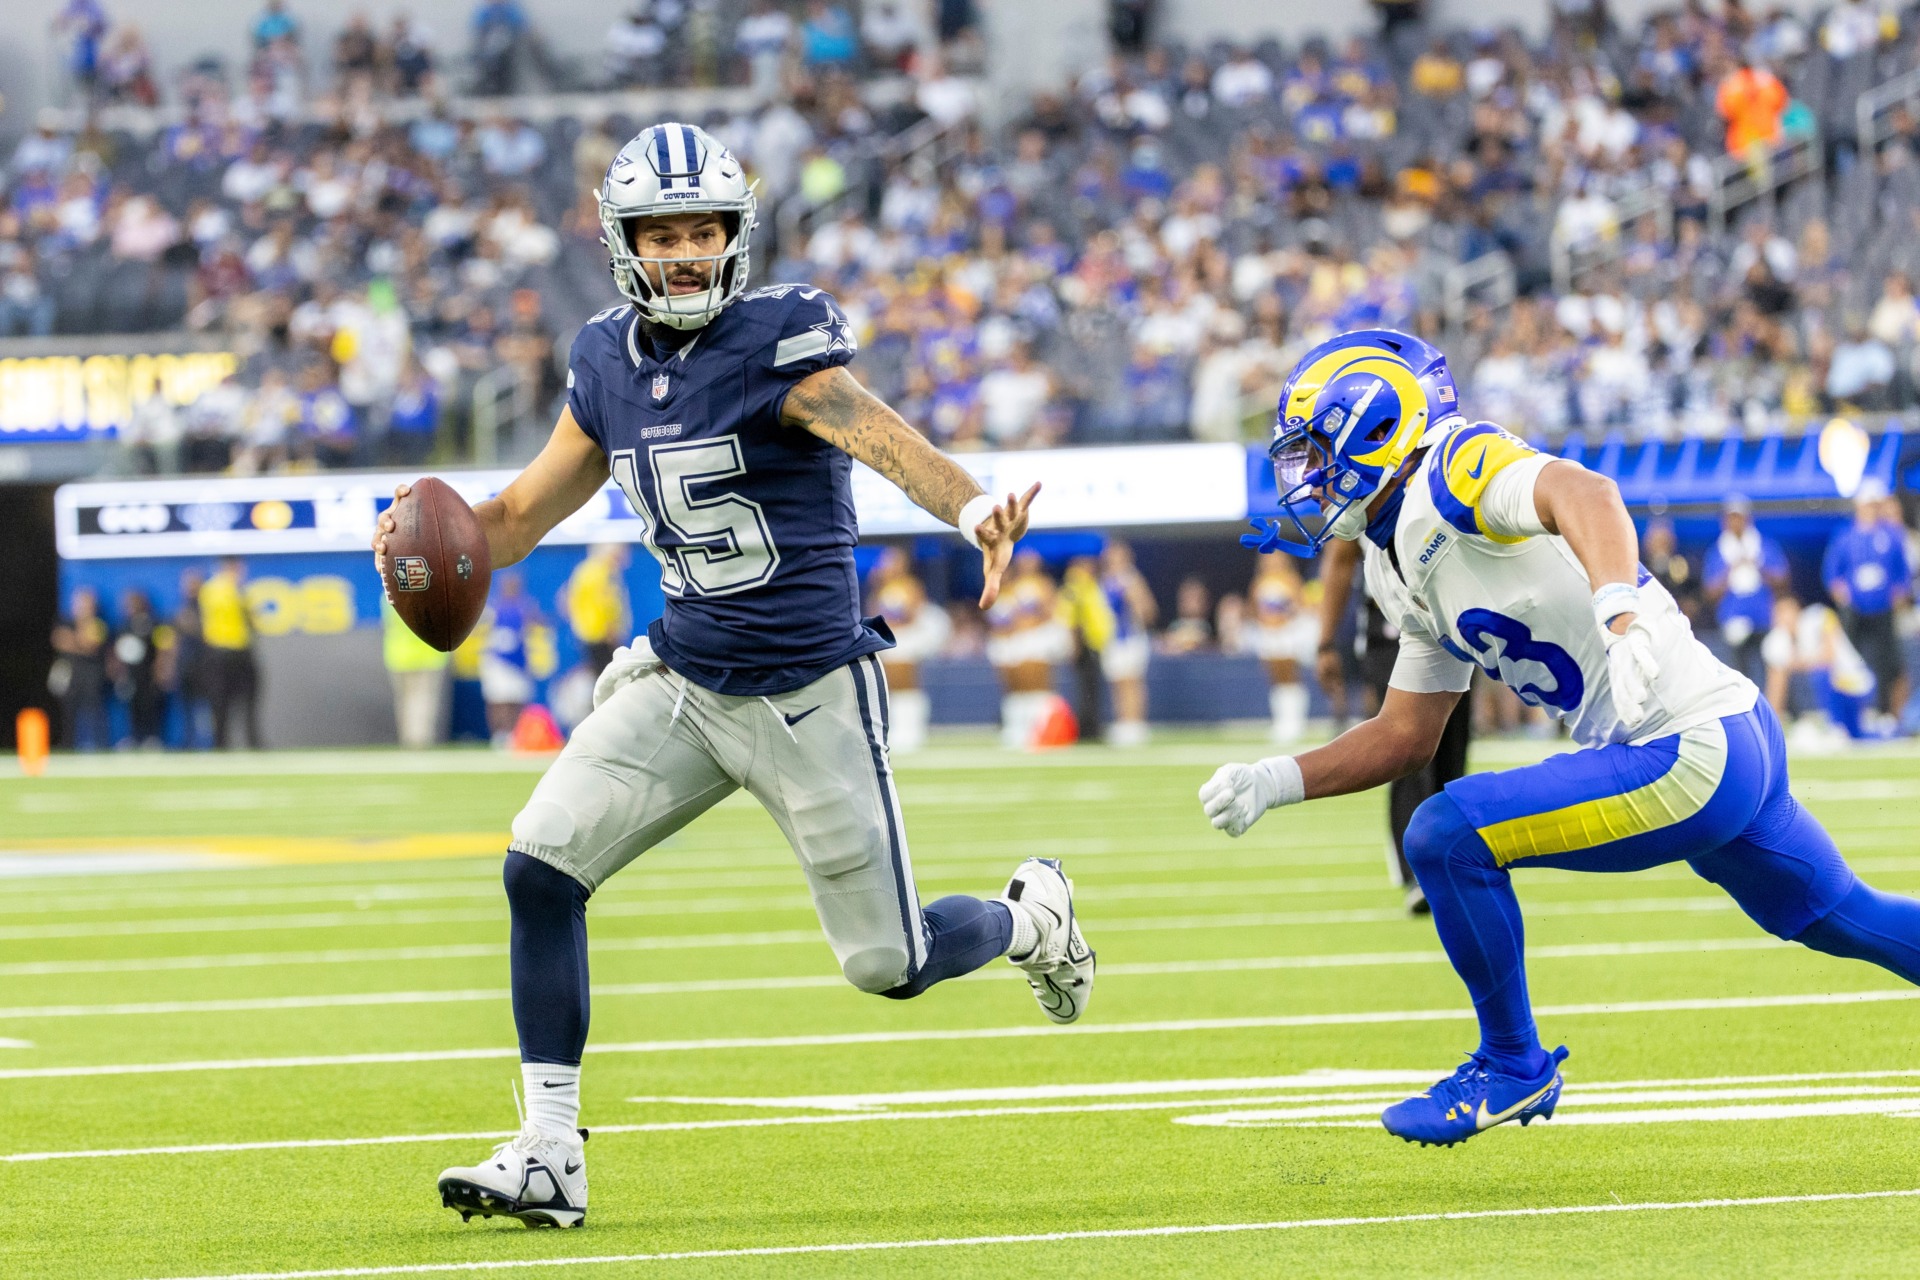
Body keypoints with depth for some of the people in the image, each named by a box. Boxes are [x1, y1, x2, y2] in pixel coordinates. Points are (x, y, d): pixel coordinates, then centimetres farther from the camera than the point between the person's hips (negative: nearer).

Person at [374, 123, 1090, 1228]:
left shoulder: (779, 345, -15)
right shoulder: (610, 367, 4)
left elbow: (885, 437, -33)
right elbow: (523, 514, 15)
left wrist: (974, 508, -54)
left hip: (809, 695, -5)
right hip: (681, 682, 5)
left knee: (890, 964, 2)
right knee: (541, 865, -12)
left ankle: (1030, 914, 37)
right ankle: (551, 1158, -5)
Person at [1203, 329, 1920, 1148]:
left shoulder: (1455, 469, -13)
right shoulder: (1407, 565, 17)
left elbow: (1583, 493, -34)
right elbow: (1406, 737, 24)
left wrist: (1620, 610, -51)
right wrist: (1274, 784, 13)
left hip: (1692, 754, -11)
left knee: (1448, 837, -13)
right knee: (1840, 919, 26)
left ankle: (1513, 1066, 4)